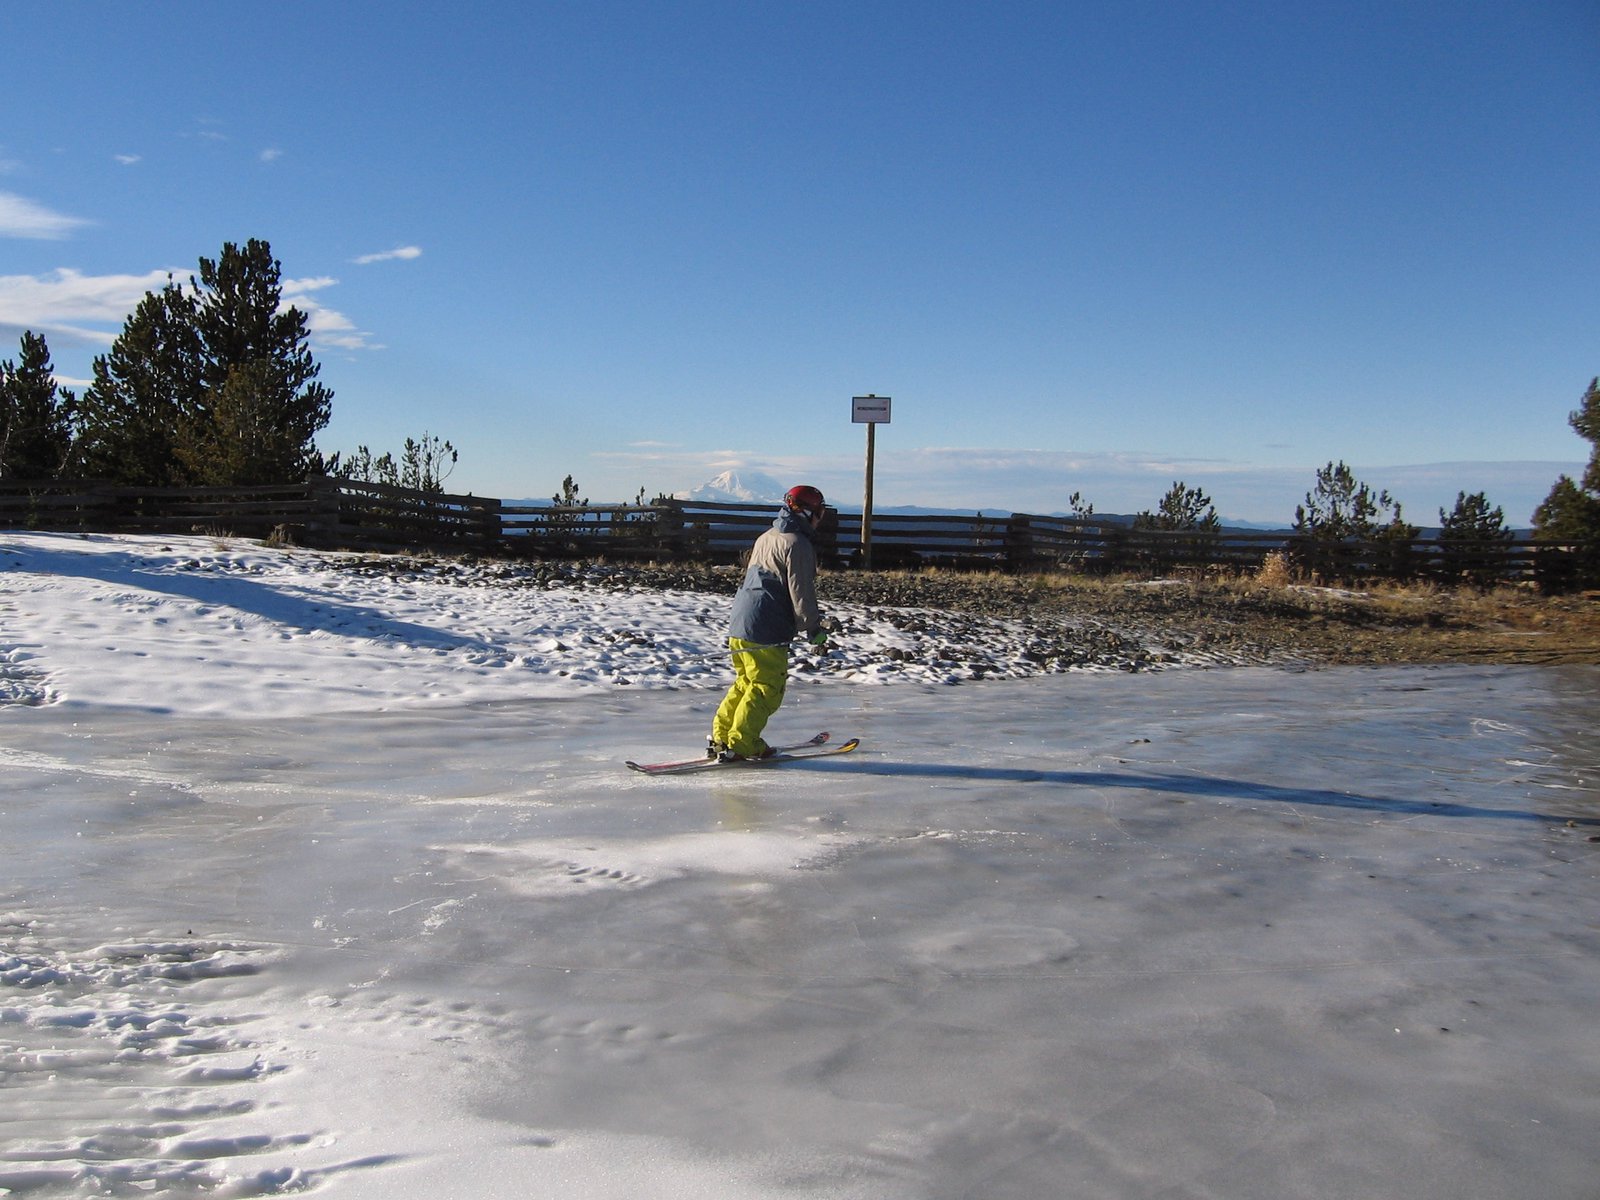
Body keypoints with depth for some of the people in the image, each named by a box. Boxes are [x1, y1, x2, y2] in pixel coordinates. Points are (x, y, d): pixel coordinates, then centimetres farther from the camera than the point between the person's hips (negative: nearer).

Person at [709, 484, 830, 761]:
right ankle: (740, 745, 0)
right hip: (766, 633, -9)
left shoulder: (765, 538, 19)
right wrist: (814, 629, -6)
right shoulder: (797, 545, -10)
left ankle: (720, 738, 20)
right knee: (766, 689, 0)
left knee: (745, 683, 19)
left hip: (739, 626, 9)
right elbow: (801, 593, -14)